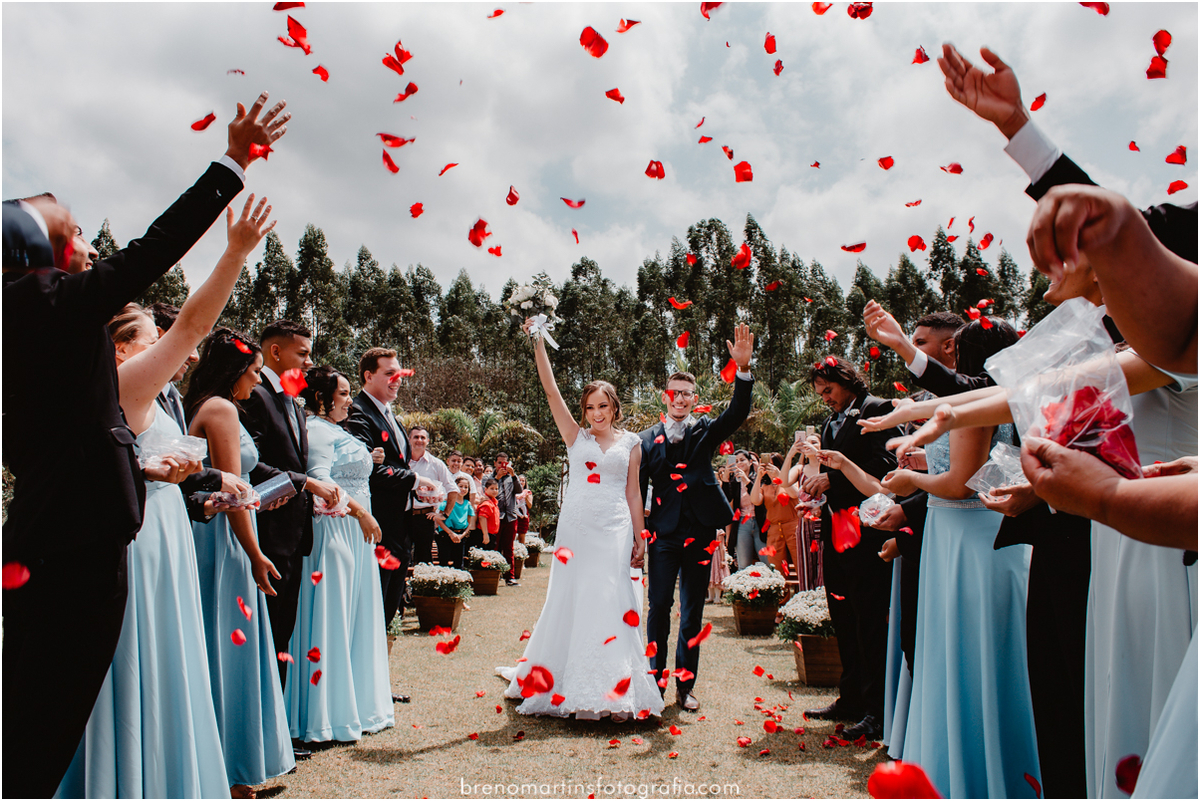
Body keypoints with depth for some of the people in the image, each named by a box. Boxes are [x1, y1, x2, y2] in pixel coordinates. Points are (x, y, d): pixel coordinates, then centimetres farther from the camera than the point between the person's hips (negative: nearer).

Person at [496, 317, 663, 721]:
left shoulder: (630, 443, 8)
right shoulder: (576, 436, 7)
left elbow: (633, 493, 9)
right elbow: (551, 390, 0)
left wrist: (639, 537, 6)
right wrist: (538, 342, -7)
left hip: (615, 528, 0)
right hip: (576, 525, 1)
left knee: (610, 602, -3)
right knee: (571, 599, 5)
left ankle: (612, 689, 4)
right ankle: (569, 684, 20)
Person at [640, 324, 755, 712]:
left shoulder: (704, 431, 7)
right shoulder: (648, 439, 6)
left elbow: (737, 413, -10)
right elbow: (637, 488, 5)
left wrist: (743, 369, -23)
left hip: (699, 533, 1)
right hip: (664, 533, -1)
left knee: (692, 611, 8)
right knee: (659, 606, 1)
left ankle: (685, 686, 20)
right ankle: (655, 681, 17)